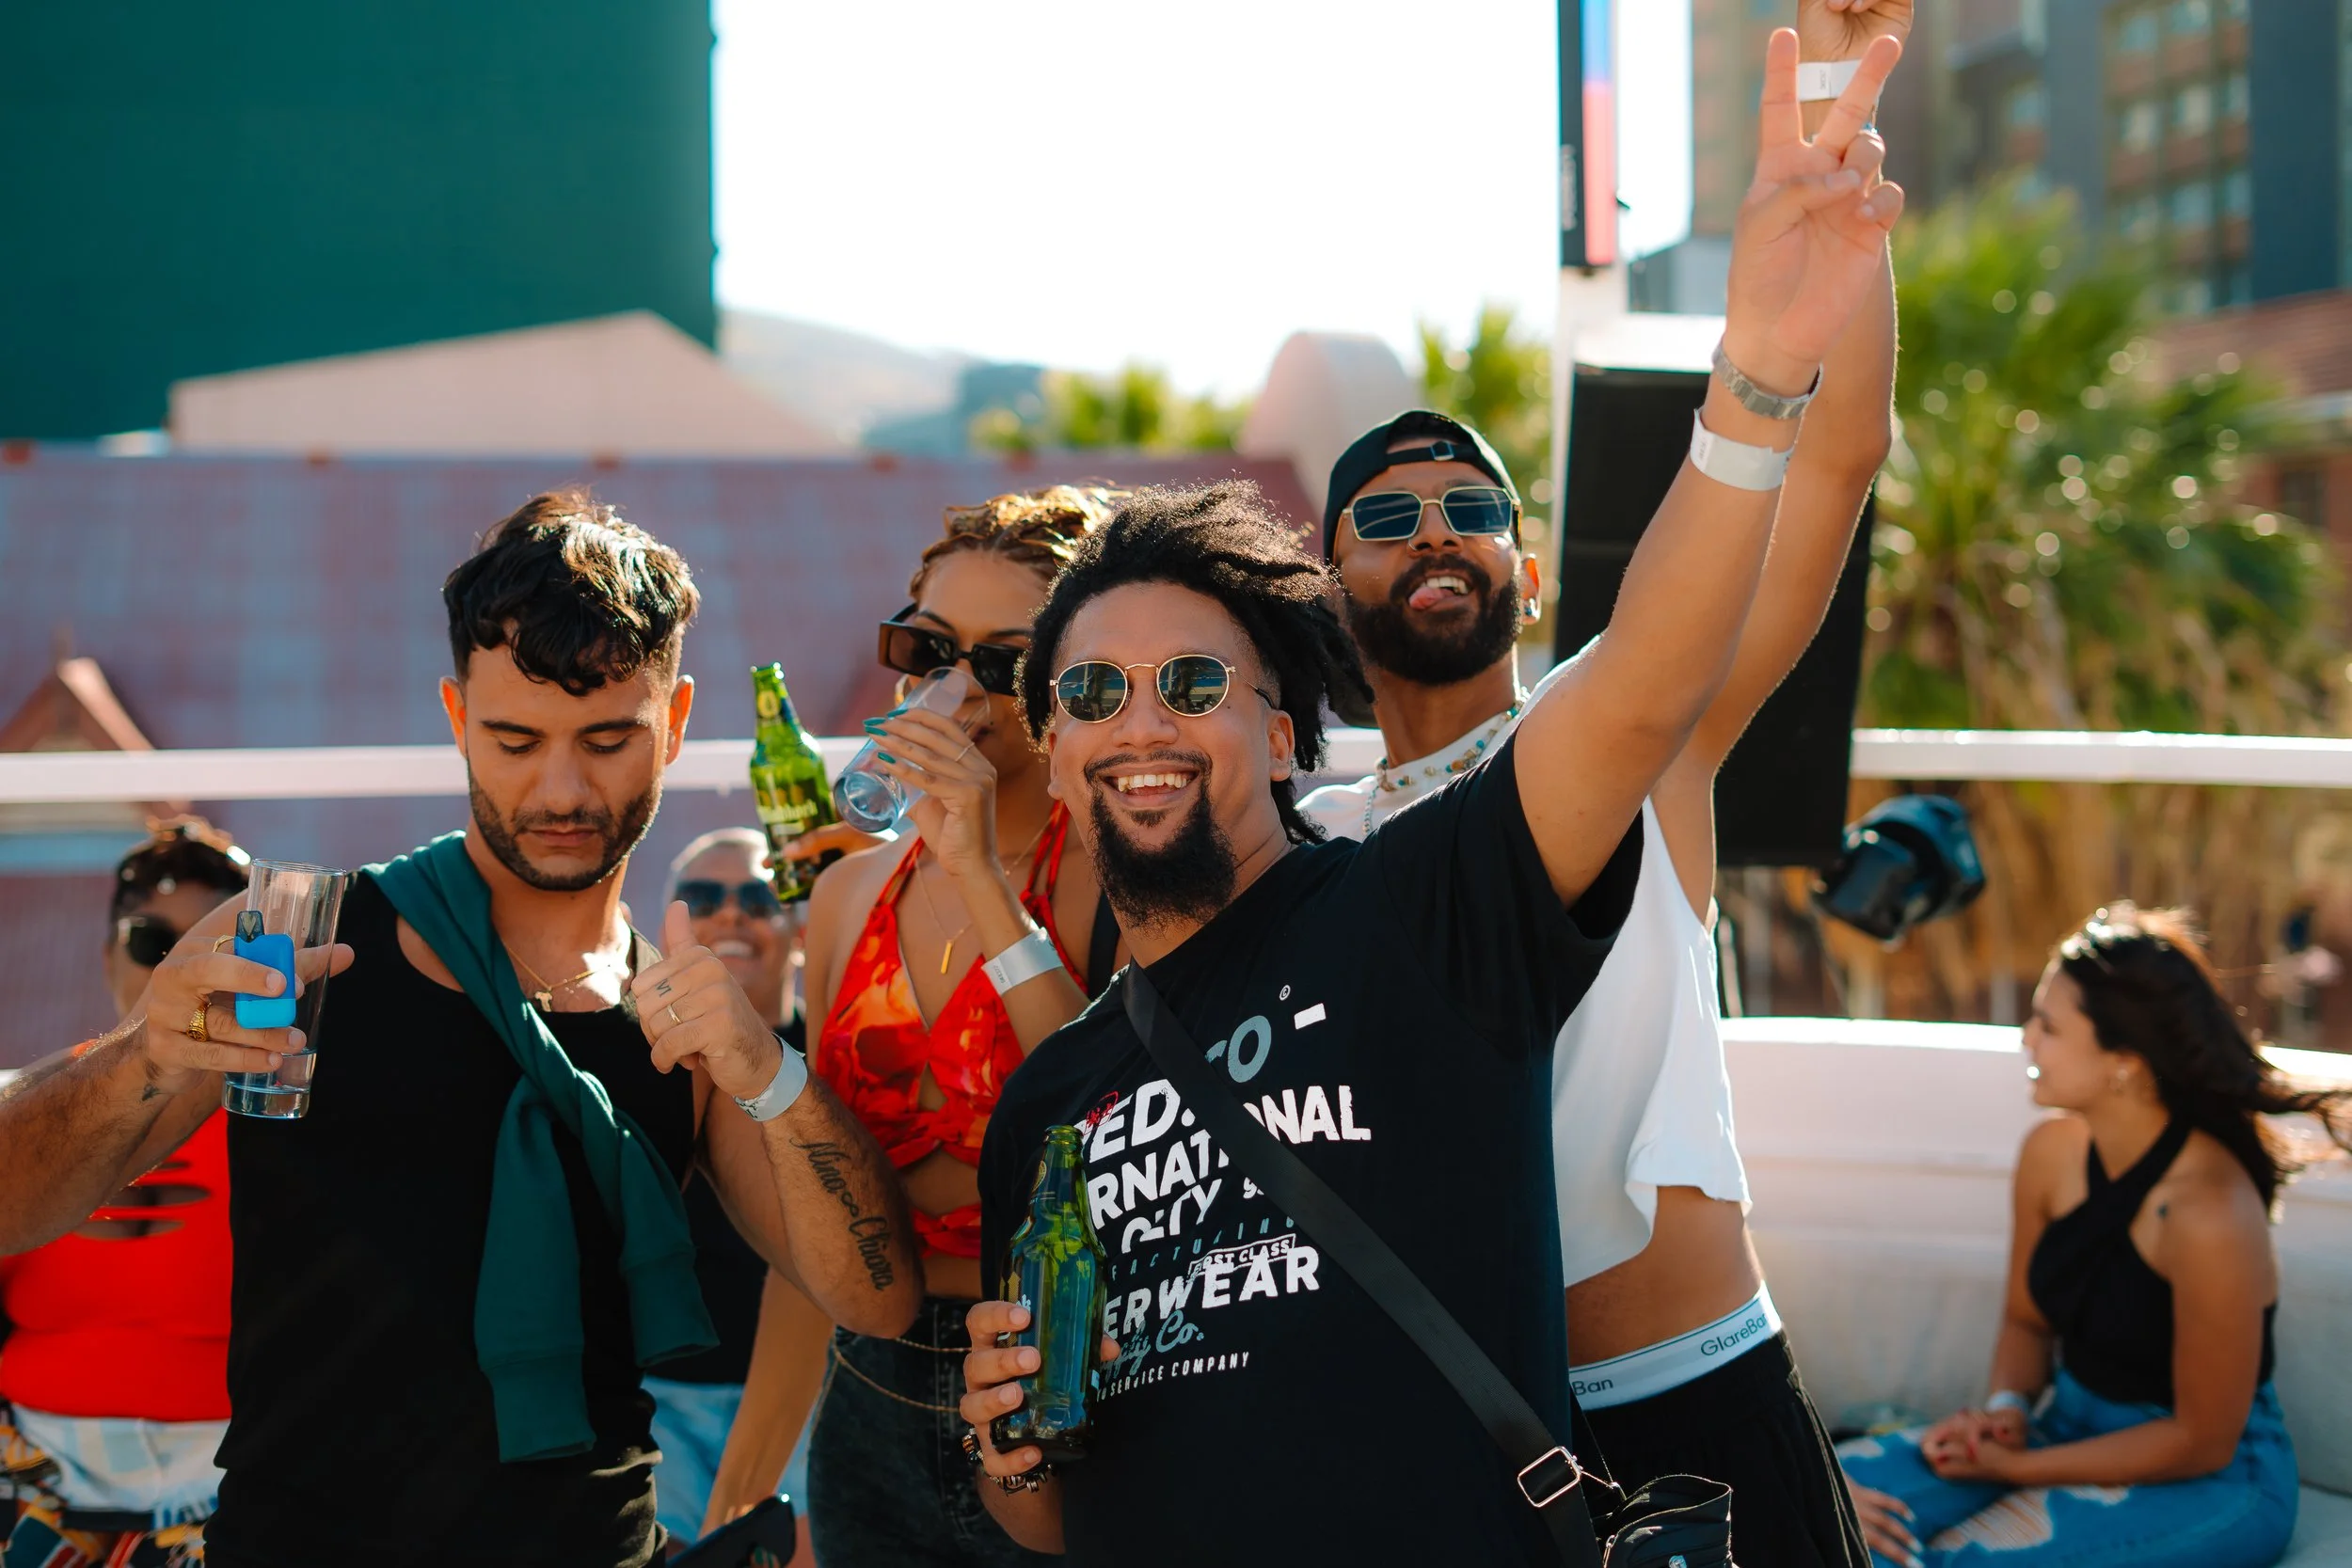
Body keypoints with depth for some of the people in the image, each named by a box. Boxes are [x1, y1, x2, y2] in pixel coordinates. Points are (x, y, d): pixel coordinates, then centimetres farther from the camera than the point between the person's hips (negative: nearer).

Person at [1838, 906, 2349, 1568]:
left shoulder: (2208, 1216, -28)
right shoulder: (2052, 1151, -6)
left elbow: (2202, 1442, -19)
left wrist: (2014, 1468, -15)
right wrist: (2005, 1408, -10)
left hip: (2213, 1482, -7)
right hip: (2074, 1425, 7)